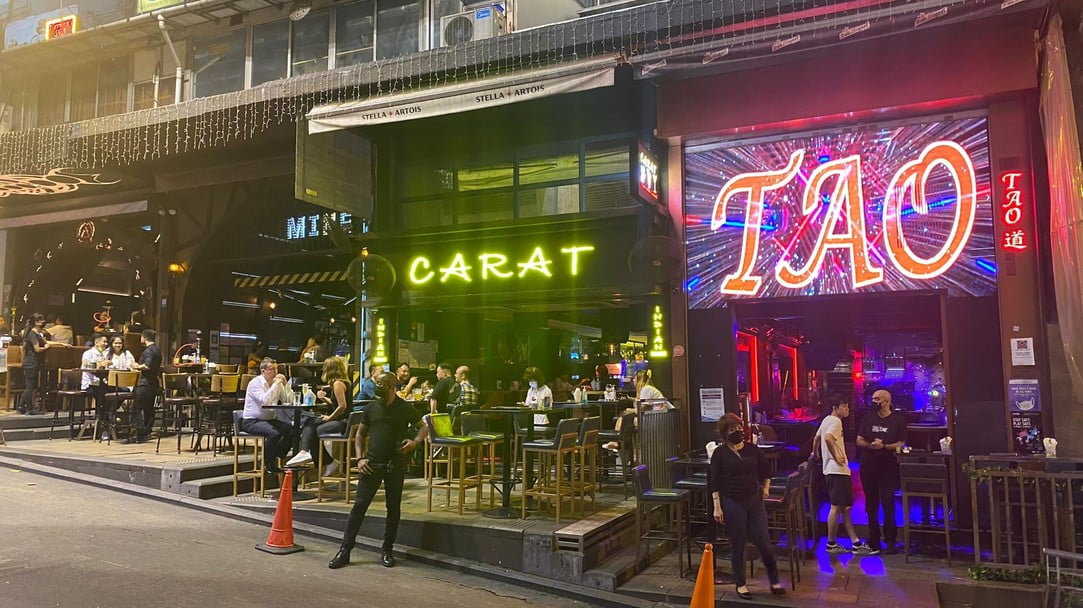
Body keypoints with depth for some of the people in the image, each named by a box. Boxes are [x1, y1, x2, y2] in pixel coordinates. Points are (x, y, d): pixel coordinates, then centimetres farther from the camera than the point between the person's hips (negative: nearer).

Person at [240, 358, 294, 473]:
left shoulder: (276, 382, 8)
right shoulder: (256, 383, -10)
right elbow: (265, 401, -27)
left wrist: (284, 385, -9)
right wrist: (276, 384, -22)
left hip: (269, 419, 7)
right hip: (251, 421, -7)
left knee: (292, 430, -16)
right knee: (274, 434, -33)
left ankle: (275, 459, -1)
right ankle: (267, 464, -9)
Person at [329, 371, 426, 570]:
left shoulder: (405, 408, -1)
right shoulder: (371, 408, 6)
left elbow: (422, 427, 7)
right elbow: (360, 433, 13)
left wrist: (415, 441, -15)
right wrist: (359, 458, 0)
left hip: (395, 464, -1)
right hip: (372, 463, 1)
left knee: (393, 508, 6)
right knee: (359, 505, -3)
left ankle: (387, 551, 19)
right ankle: (345, 550, 4)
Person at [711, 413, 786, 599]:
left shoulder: (752, 449, 4)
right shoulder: (720, 453, -5)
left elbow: (766, 471, 21)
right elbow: (714, 483, -5)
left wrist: (765, 488, 13)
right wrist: (717, 507, -9)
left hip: (754, 501, 3)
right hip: (732, 504, -2)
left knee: (763, 543, 3)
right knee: (738, 546, 6)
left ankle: (775, 582, 20)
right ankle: (741, 585, 22)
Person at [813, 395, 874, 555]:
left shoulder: (827, 420, 17)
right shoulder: (835, 421, -13)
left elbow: (817, 438, 28)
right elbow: (828, 438, -32)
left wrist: (816, 455, 36)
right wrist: (836, 457, -23)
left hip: (830, 470, 11)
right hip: (837, 471, -11)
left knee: (845, 507, 11)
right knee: (837, 507, -4)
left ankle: (855, 543, 14)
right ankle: (831, 544, 3)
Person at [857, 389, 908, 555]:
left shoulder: (898, 419, 0)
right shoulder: (868, 418, 9)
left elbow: (901, 444, -4)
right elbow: (859, 441, 7)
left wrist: (884, 446, -19)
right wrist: (871, 445, -14)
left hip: (888, 468, -3)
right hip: (868, 467, 3)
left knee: (888, 503, -7)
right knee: (871, 504, 9)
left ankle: (890, 540, 1)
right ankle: (873, 540, 19)